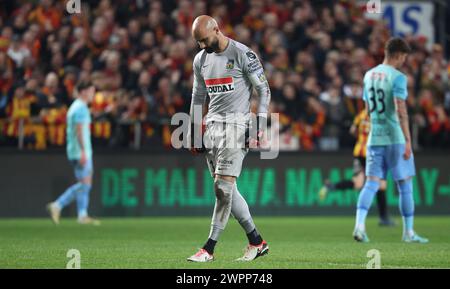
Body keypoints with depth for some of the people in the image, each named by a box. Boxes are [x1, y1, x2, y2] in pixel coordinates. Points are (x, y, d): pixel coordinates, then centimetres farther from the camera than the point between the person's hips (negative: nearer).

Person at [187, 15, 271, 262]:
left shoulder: (242, 54, -9)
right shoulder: (200, 59, 11)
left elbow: (264, 90, -4)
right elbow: (198, 98, 20)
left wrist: (260, 124, -11)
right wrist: (193, 133, 16)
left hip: (236, 125, -7)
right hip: (212, 126, 7)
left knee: (223, 187, -12)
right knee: (226, 190, 5)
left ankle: (209, 249, -11)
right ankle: (257, 242, 14)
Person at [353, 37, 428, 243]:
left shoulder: (369, 75, 10)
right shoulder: (397, 77, -12)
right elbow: (401, 111, -20)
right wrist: (408, 140, -21)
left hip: (374, 139, 6)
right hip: (395, 139, -6)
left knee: (371, 183, 1)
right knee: (405, 186, 5)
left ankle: (359, 224, -18)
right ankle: (408, 232, 11)